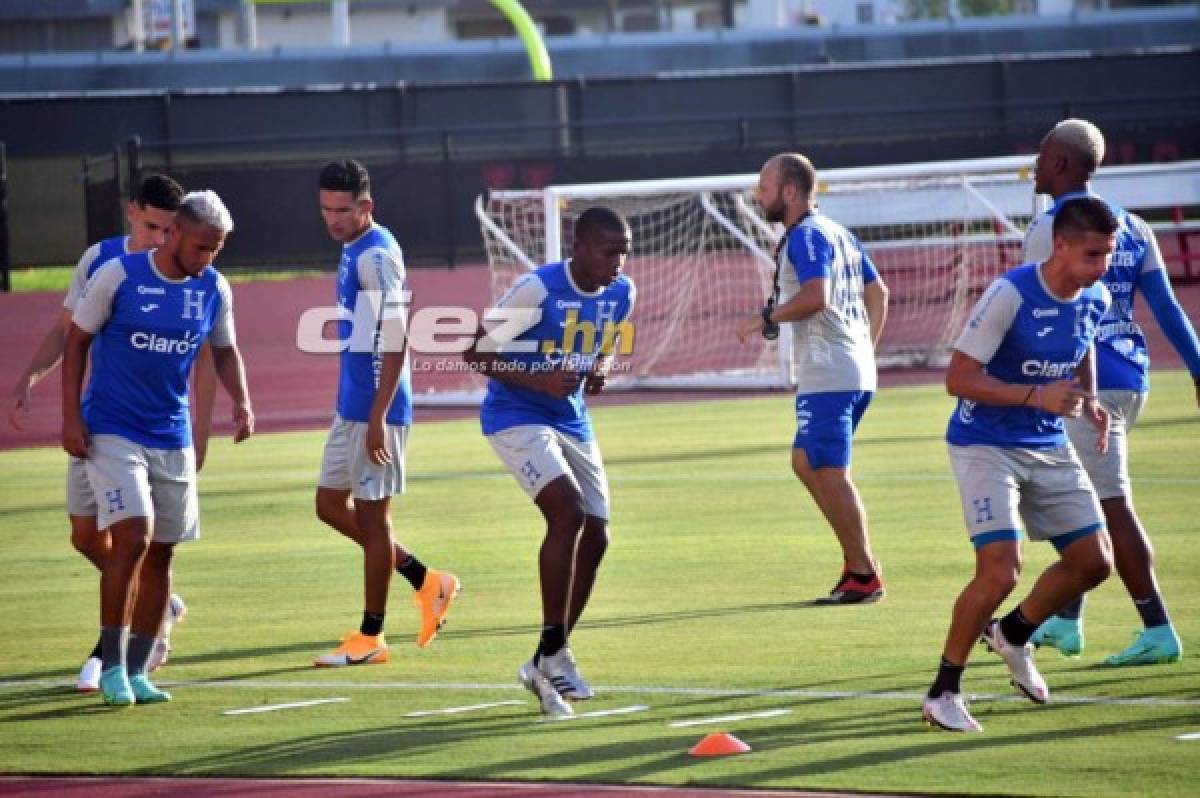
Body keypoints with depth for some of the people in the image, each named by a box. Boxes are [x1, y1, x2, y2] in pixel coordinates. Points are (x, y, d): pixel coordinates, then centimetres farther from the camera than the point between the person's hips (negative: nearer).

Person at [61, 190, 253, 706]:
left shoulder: (214, 290, 2)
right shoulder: (117, 276, -10)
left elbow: (224, 350, 16)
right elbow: (77, 341, -2)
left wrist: (241, 401, -3)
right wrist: (70, 417, -7)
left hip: (173, 437, 5)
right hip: (111, 430, -5)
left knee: (161, 553, 6)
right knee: (133, 536, -19)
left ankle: (135, 671, 16)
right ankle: (111, 664, -8)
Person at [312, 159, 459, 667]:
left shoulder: (375, 256, -17)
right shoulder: (355, 251, 13)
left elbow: (393, 344, -21)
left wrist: (377, 417, -24)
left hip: (374, 408, -10)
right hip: (351, 405, 10)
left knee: (371, 516, -1)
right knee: (330, 505, 14)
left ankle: (370, 638, 8)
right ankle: (427, 583, 21)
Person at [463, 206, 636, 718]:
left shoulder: (621, 294, -1)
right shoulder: (537, 289, -21)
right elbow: (476, 351, -16)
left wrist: (600, 368, -4)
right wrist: (539, 380, -27)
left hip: (572, 423, 8)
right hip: (516, 419, -8)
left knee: (595, 539, 4)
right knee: (568, 511, -26)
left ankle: (546, 663, 18)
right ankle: (554, 653, -18)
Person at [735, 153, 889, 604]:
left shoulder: (806, 236, -11)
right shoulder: (838, 233, 19)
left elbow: (816, 296, -26)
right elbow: (878, 292, 22)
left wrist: (766, 318, -15)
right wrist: (866, 349, 24)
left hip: (828, 376, -10)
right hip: (855, 373, 10)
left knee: (830, 473, -7)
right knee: (806, 463, 17)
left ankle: (864, 576, -7)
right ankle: (857, 559, 14)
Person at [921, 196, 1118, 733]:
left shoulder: (1095, 300, -1)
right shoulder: (1009, 295, -23)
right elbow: (958, 378, -22)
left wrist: (1089, 402, 1)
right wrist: (1037, 396, -30)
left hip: (1049, 447, 7)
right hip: (986, 445, -7)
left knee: (1094, 562, 5)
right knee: (1000, 571, -20)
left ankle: (1013, 635, 32)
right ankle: (943, 694, -3)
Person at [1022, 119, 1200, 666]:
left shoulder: (1049, 230, -10)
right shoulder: (1130, 227, 12)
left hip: (1084, 384, -8)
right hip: (1131, 376, 8)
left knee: (1112, 507, -6)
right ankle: (1066, 622, 26)